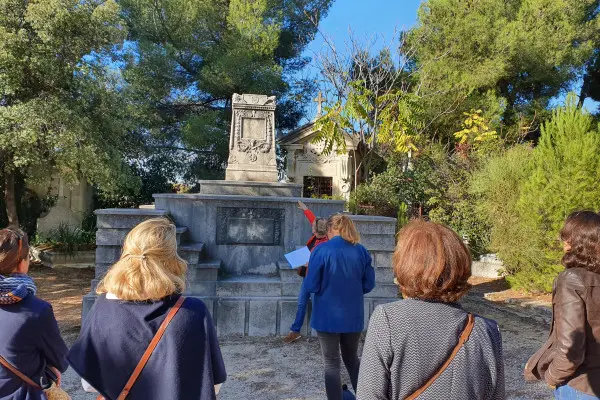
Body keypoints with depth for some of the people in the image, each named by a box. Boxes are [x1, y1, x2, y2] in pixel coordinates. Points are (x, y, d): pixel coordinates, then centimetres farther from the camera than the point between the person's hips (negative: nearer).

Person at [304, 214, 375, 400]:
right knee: (352, 360, 22)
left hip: (328, 317, -4)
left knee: (332, 364, 10)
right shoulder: (361, 251, -2)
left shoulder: (321, 250, -14)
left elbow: (310, 287, -13)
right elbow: (369, 285, 2)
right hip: (353, 316, 4)